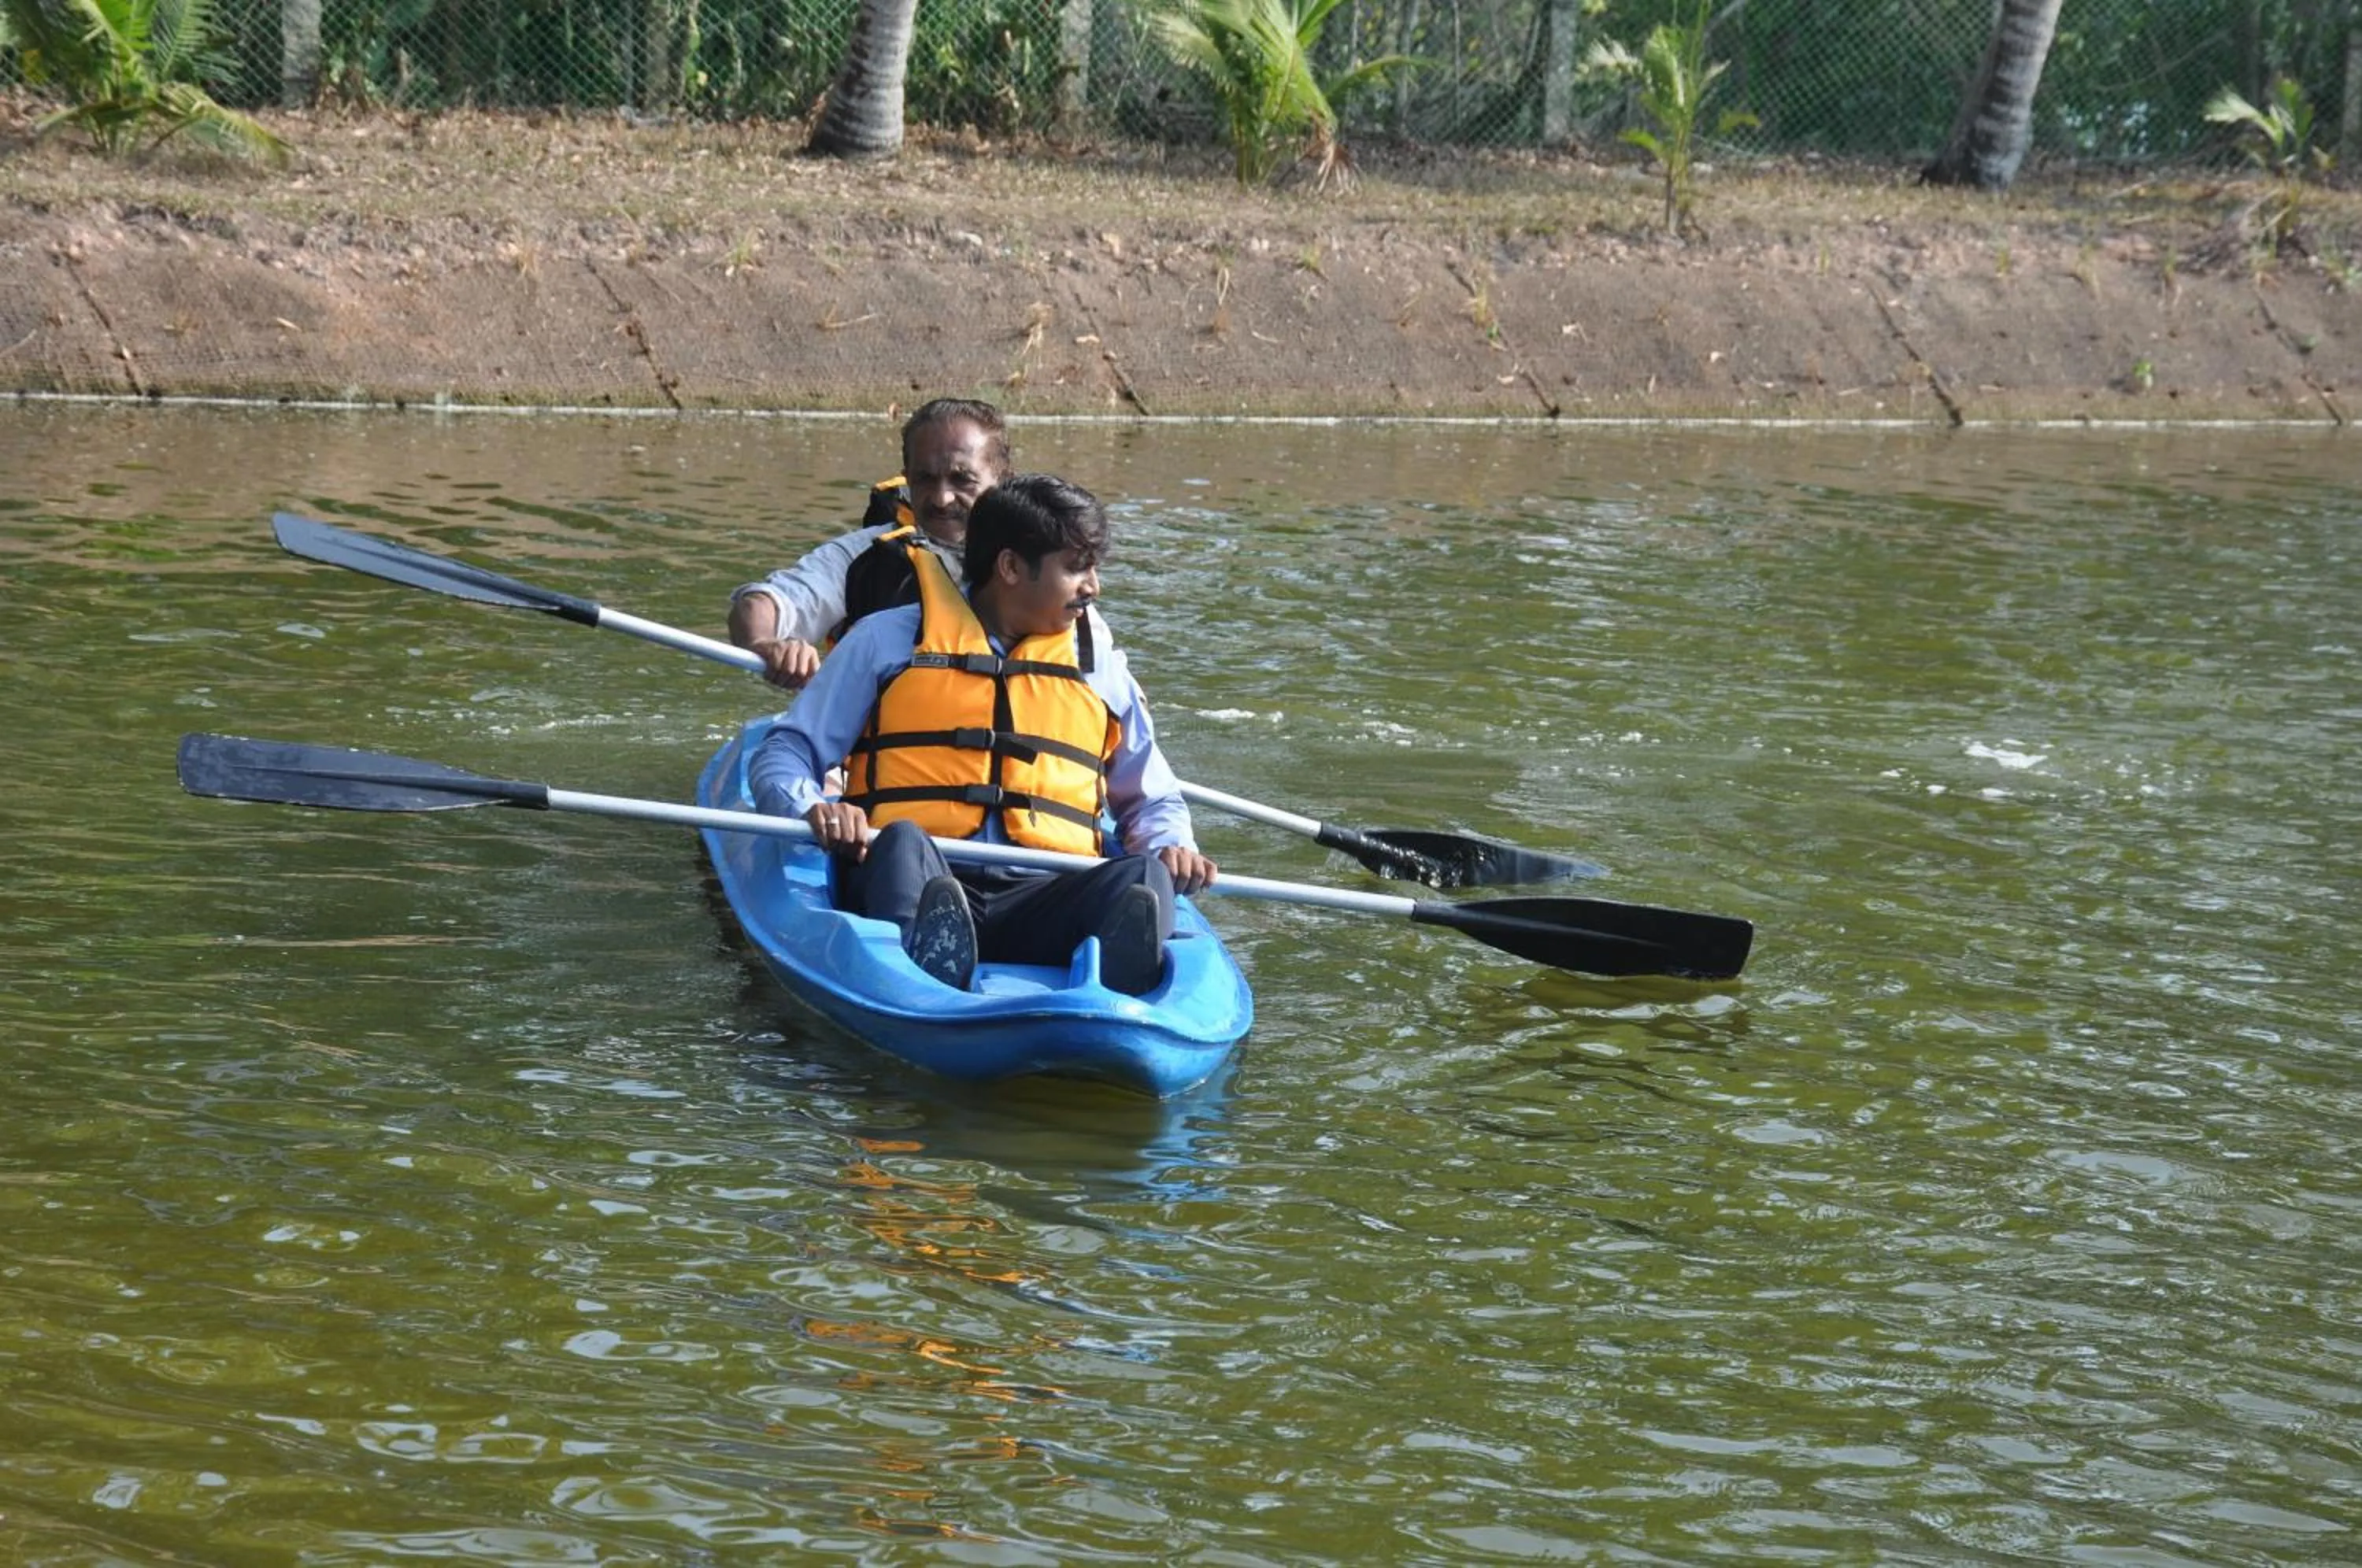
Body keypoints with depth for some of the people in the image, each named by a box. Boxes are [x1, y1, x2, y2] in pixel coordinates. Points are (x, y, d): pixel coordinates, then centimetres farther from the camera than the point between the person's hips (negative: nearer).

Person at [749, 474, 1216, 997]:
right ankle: (920, 985, -68)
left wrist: (1172, 846, 7)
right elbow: (781, 758, 11)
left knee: (1143, 876, -29)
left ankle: (1113, 996, -63)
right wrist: (814, 810, -12)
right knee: (904, 841, -36)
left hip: (1041, 901, 2)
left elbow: (1152, 801, 32)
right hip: (907, 883, -2)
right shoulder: (890, 641, 13)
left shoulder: (1100, 669, 23)